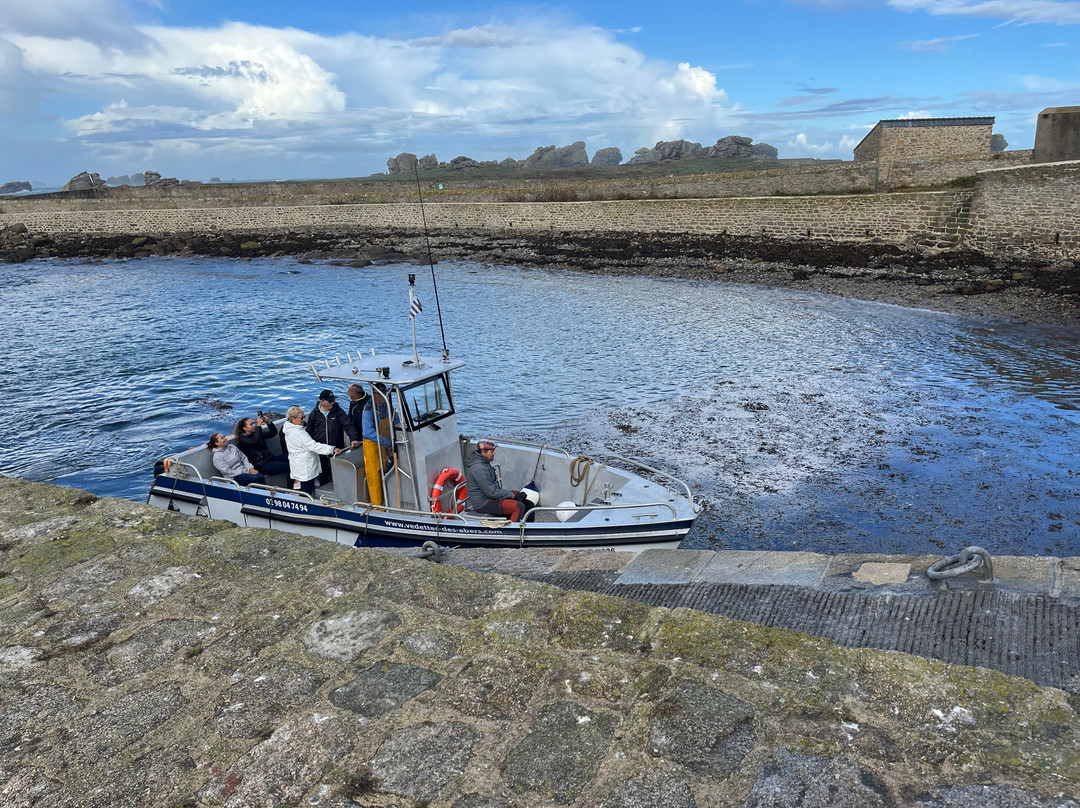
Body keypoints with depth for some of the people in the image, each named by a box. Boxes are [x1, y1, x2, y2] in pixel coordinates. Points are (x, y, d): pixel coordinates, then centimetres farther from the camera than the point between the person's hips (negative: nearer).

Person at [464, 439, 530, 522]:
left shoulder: (483, 461, 6)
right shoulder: (479, 468, -28)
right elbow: (491, 492, -25)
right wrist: (509, 494, -12)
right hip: (482, 504, -11)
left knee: (520, 495, 17)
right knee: (519, 507, -19)